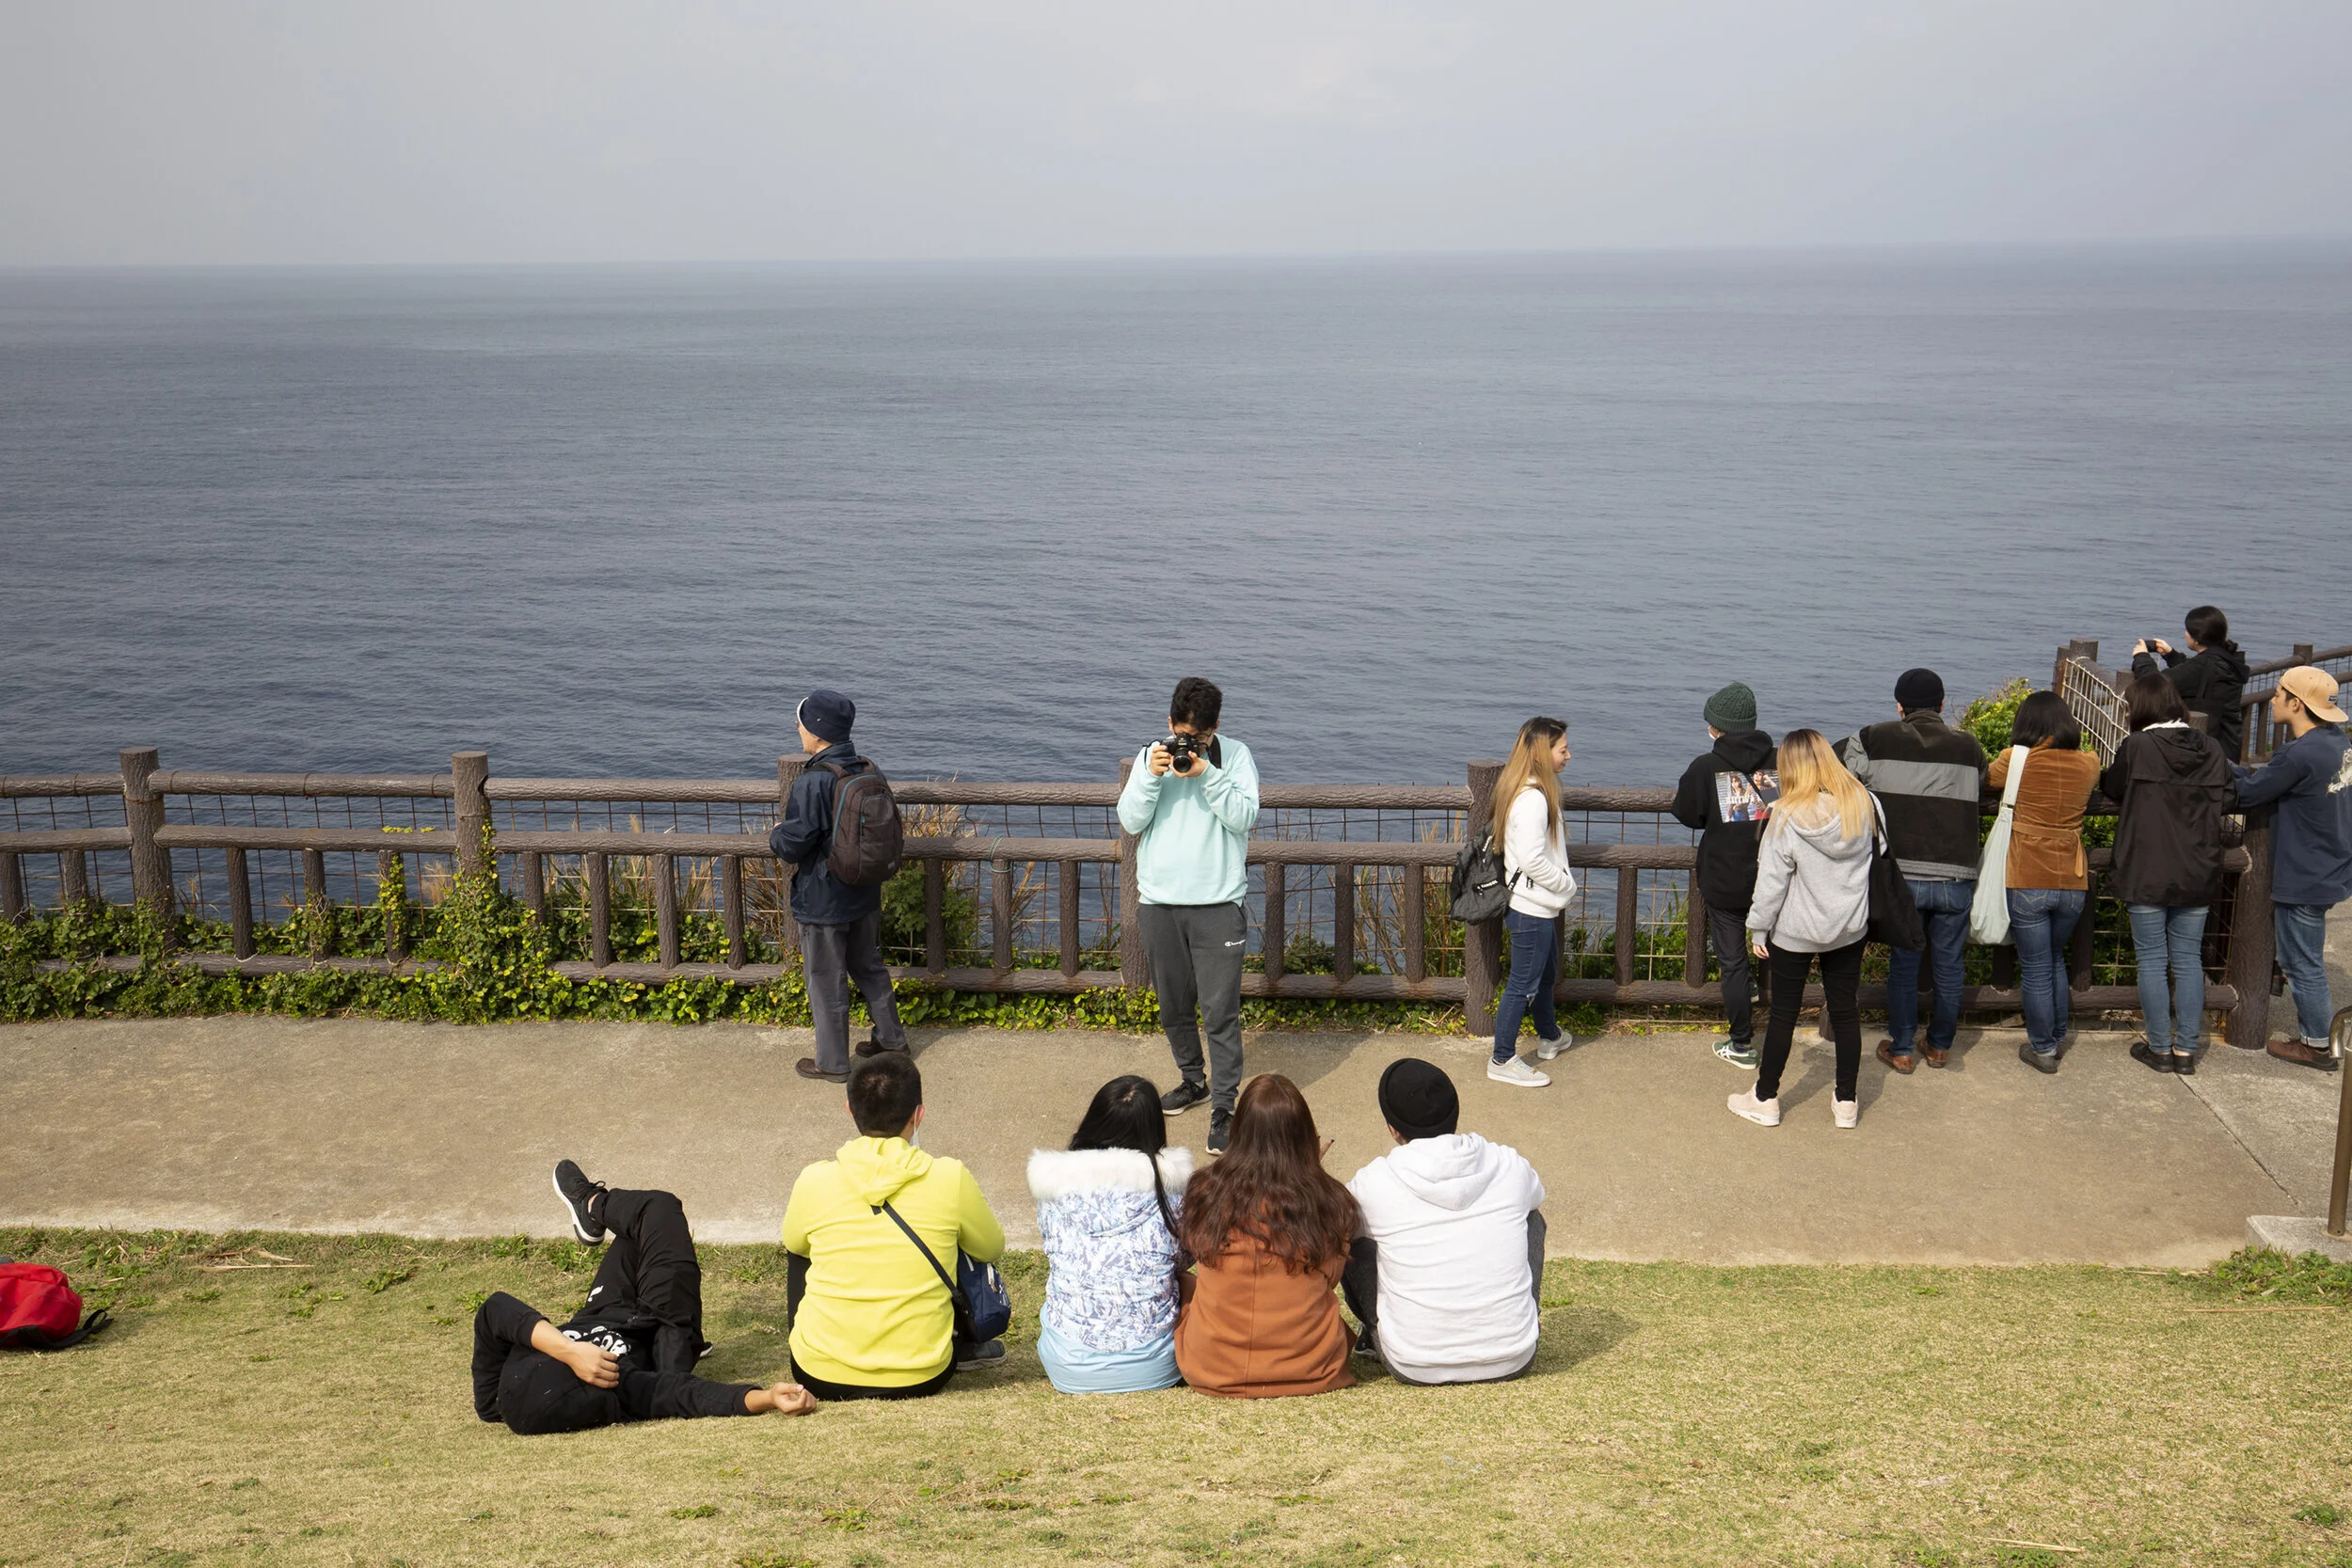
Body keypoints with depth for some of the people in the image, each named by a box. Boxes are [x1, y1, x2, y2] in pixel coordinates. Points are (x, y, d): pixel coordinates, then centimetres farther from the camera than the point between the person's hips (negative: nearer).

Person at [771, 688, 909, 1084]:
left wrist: (776, 834, 0)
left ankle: (832, 1062, 20)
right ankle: (890, 1037, 37)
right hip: (865, 895, 7)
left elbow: (792, 845, -24)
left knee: (827, 981, 8)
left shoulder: (813, 782, -26)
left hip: (823, 901, -7)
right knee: (868, 966, 24)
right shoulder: (867, 771, -2)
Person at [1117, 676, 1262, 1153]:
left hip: (1218, 902, -3)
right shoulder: (1151, 756, 3)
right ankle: (1193, 1080, 35)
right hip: (1160, 900, 3)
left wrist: (1206, 775, -22)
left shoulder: (1235, 756, -2)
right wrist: (1152, 776, -17)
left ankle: (1224, 1106, -1)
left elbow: (1245, 816, -12)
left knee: (1220, 1009, -6)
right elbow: (1130, 820, -3)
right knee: (1173, 1005, 15)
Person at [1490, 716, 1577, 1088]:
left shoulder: (1536, 791, 8)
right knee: (1523, 984, -1)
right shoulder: (1532, 799, -25)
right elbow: (1532, 861, -28)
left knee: (1546, 973, 26)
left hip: (1540, 906, 11)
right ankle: (1502, 1060, 8)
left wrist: (1562, 882, 10)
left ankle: (1549, 1037, 45)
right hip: (1530, 909, -11)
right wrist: (1567, 883, -14)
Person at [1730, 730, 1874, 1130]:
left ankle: (1765, 1099, 20)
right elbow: (1877, 859, 8)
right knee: (1846, 1011, 12)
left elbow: (1771, 880, -14)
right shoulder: (1864, 804, -7)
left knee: (1783, 1013, 9)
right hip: (1851, 928, 4)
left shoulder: (1788, 817, -19)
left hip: (1795, 932, -3)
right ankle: (1846, 1102, 21)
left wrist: (1758, 928, -3)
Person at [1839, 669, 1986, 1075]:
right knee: (1948, 965, 15)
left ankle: (1901, 1049, 20)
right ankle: (1940, 1046, 28)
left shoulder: (1876, 741, -2)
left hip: (1901, 875, -1)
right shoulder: (1969, 748, 5)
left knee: (1903, 964, 11)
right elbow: (1980, 794, 15)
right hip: (1956, 879, 1)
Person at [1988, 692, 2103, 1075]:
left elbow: (1986, 780, 8)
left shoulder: (2016, 760, -9)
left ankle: (2043, 1049, 14)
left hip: (2028, 882, -4)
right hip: (2073, 882, 4)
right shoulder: (2088, 764, 0)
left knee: (2035, 968, 7)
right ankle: (2058, 1038, 32)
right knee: (2055, 960, 23)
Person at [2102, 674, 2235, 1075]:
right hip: (2197, 876, 4)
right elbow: (2225, 798, 9)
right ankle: (2186, 1049, 14)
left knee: (2152, 961, 6)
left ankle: (2159, 1048, 11)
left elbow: (2111, 788, 3)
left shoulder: (2136, 747, -12)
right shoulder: (2211, 749, 0)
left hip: (2147, 874, -4)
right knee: (2188, 960, 11)